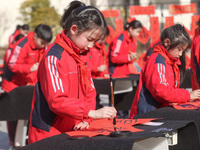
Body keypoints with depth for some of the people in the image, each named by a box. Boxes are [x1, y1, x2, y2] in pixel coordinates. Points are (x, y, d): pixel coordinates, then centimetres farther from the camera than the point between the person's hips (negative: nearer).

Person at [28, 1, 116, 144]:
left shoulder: (80, 57, 10)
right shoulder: (54, 57, -17)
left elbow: (89, 93, 10)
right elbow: (57, 100, -25)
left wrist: (86, 120, -7)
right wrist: (92, 113, -29)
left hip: (73, 132, 8)